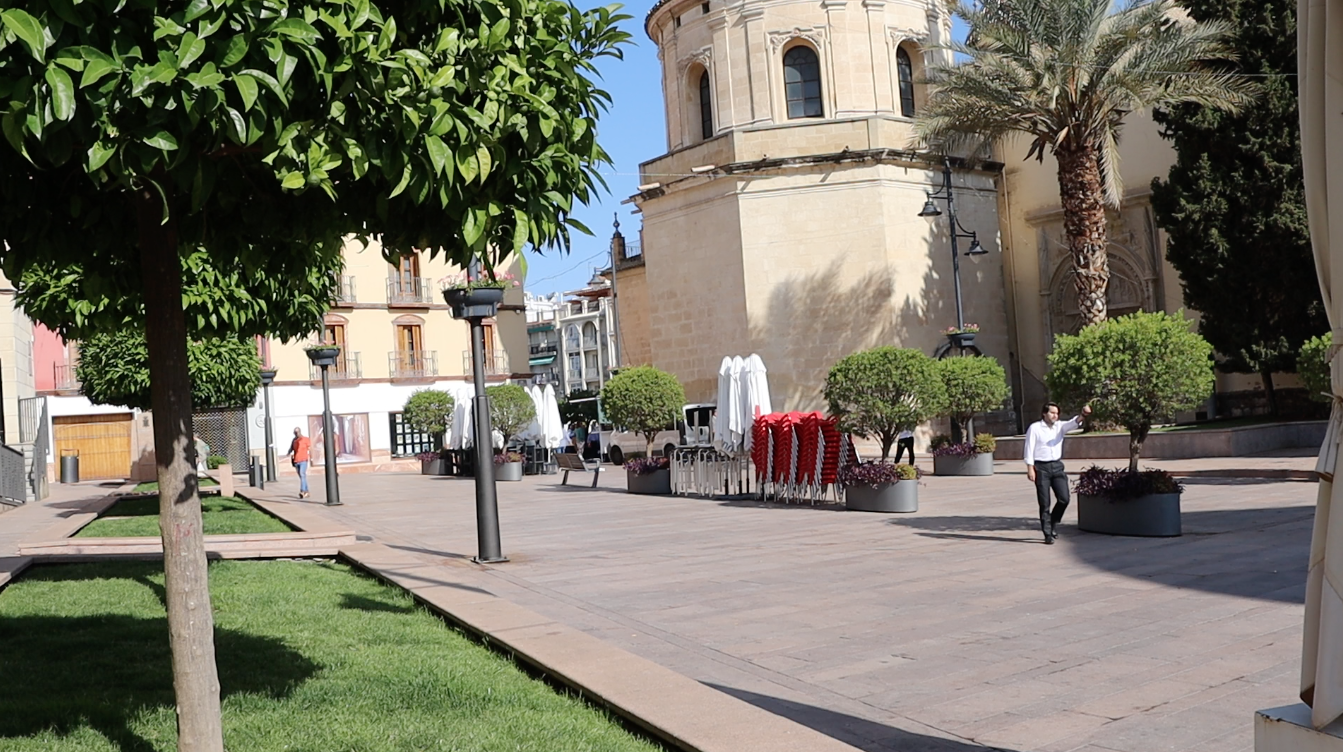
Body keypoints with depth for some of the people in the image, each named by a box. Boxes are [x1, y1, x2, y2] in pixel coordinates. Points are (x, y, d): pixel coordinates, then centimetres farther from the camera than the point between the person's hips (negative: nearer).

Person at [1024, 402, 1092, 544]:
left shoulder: (1060, 426, 9)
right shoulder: (1035, 428, -3)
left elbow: (1073, 423, -9)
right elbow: (1029, 448, -5)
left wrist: (1082, 415, -31)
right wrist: (1030, 468, -12)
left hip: (1057, 466, 4)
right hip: (1041, 467, -4)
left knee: (1064, 498, -3)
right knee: (1044, 503, 0)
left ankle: (1053, 524, 23)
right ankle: (1048, 534, 8)